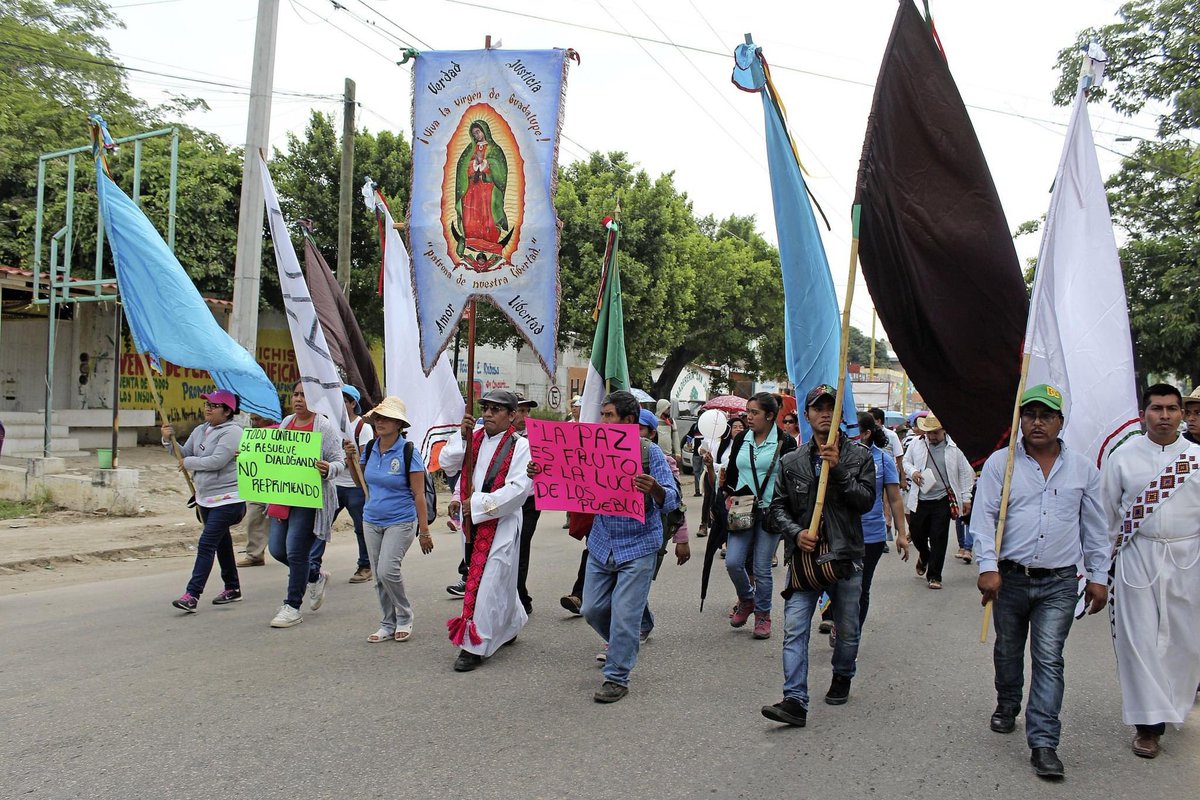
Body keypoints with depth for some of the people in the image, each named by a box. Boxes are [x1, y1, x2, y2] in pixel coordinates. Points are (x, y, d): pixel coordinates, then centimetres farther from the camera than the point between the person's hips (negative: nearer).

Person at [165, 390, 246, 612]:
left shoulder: (232, 432, -15)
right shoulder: (201, 431, 12)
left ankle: (192, 595, -15)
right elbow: (184, 454, 17)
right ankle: (232, 588, 31)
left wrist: (189, 462, -11)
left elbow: (217, 461, -25)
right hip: (206, 499, 9)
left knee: (206, 544, -14)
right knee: (221, 544, 18)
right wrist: (169, 441, -1)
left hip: (227, 500, -9)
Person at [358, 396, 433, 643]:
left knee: (387, 569, -17)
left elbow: (419, 495, -11)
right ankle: (388, 625, 23)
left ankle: (405, 618, 5)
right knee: (378, 576, 8)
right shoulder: (370, 449, 3)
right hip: (371, 521, 6)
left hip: (400, 522, -6)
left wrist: (424, 531, -13)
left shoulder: (408, 452, -12)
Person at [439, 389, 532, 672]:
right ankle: (510, 626, 39)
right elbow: (447, 463, 2)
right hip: (472, 522, 6)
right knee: (500, 579, 18)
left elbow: (519, 488, -18)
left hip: (501, 523, -6)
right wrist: (462, 435, -12)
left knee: (488, 581, -7)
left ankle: (475, 645, -1)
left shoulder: (520, 446, -9)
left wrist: (478, 504, -19)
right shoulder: (474, 439, 8)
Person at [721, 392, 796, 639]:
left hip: (769, 513, -3)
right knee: (733, 562, -5)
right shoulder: (741, 441, 8)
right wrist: (729, 497, 6)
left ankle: (762, 615, 20)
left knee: (762, 568, 2)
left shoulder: (785, 442, -4)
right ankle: (746, 600, 23)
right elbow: (731, 475, 16)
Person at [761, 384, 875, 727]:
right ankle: (795, 700, -8)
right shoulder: (792, 461, 7)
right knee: (794, 629, -9)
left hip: (846, 555, 0)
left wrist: (837, 469, -18)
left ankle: (842, 678, 40)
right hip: (804, 555, 1)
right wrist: (797, 532, -10)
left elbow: (866, 500, -8)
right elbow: (778, 507, 8)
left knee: (847, 630, 14)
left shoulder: (859, 455, 3)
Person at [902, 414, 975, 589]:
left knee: (938, 539, -1)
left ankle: (934, 576, 10)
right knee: (916, 533, 10)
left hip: (942, 501, -2)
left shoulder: (954, 448, -3)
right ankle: (924, 556, 44)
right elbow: (906, 461, 18)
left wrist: (966, 498, 2)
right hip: (919, 500, 3)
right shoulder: (916, 444, 4)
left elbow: (966, 473, 4)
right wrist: (912, 471, -4)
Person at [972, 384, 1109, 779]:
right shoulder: (1000, 463, -1)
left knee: (1049, 660, -5)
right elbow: (984, 517, -6)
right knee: (1008, 650, 16)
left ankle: (1043, 743, -2)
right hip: (1010, 578, 0)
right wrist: (988, 566, -15)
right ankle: (1007, 705, 41)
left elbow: (1094, 527, 11)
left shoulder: (1083, 468, 5)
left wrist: (1098, 577, 10)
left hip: (1059, 583, 0)